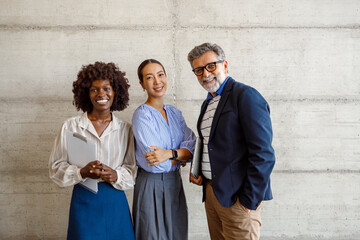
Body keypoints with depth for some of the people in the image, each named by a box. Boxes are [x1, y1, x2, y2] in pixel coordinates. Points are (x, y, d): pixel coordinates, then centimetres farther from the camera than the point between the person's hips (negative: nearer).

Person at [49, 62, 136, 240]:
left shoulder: (125, 129, 5)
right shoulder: (71, 126, 0)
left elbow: (133, 168, 5)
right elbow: (56, 166, 0)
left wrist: (116, 175, -14)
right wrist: (82, 173, -17)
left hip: (115, 200, 2)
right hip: (83, 200, -1)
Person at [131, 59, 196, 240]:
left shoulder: (175, 112, 8)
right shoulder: (142, 115, -13)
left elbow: (191, 147, -3)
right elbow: (155, 164, -20)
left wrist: (170, 154, -20)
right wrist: (180, 157, -6)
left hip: (175, 183, 6)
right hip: (152, 186, -6)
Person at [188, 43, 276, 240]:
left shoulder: (246, 96, -12)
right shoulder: (208, 103, 15)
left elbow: (263, 155, -18)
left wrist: (249, 200, -18)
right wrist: (196, 171, 8)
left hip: (237, 198, -8)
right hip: (211, 192, 8)